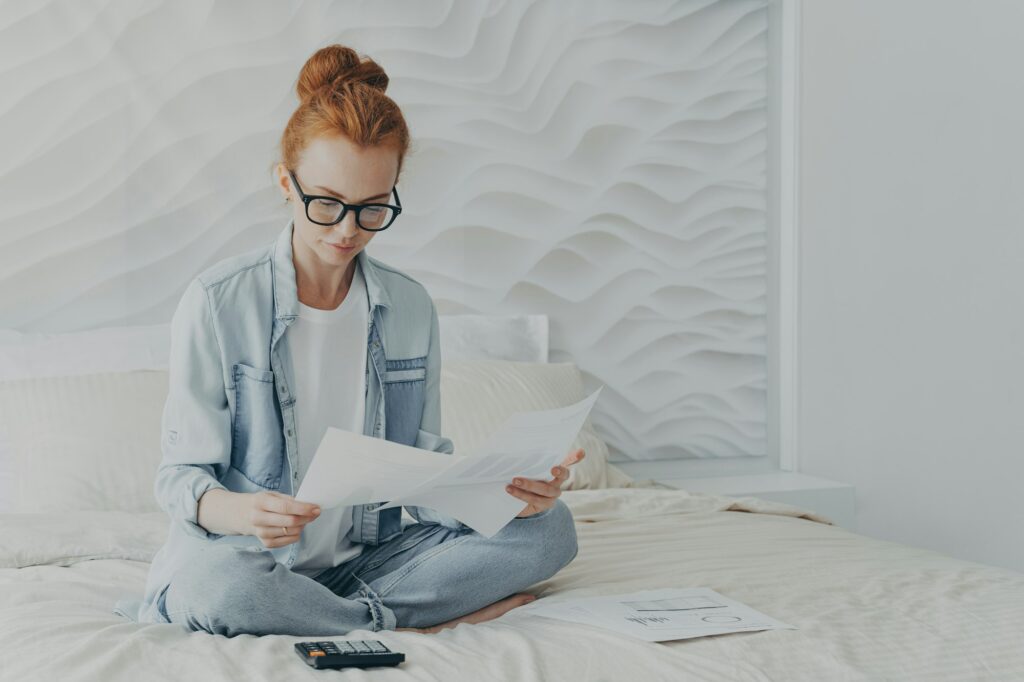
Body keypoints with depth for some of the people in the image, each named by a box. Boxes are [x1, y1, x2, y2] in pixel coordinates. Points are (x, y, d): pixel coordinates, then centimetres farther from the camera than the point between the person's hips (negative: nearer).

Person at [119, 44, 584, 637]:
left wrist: (500, 490, -15)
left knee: (549, 525, -14)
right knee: (210, 587, -39)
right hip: (254, 560, -3)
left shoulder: (411, 307, 5)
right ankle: (415, 623, -18)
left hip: (369, 555, 4)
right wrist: (236, 511, -32)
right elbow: (182, 476, -8)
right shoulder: (218, 302, -9)